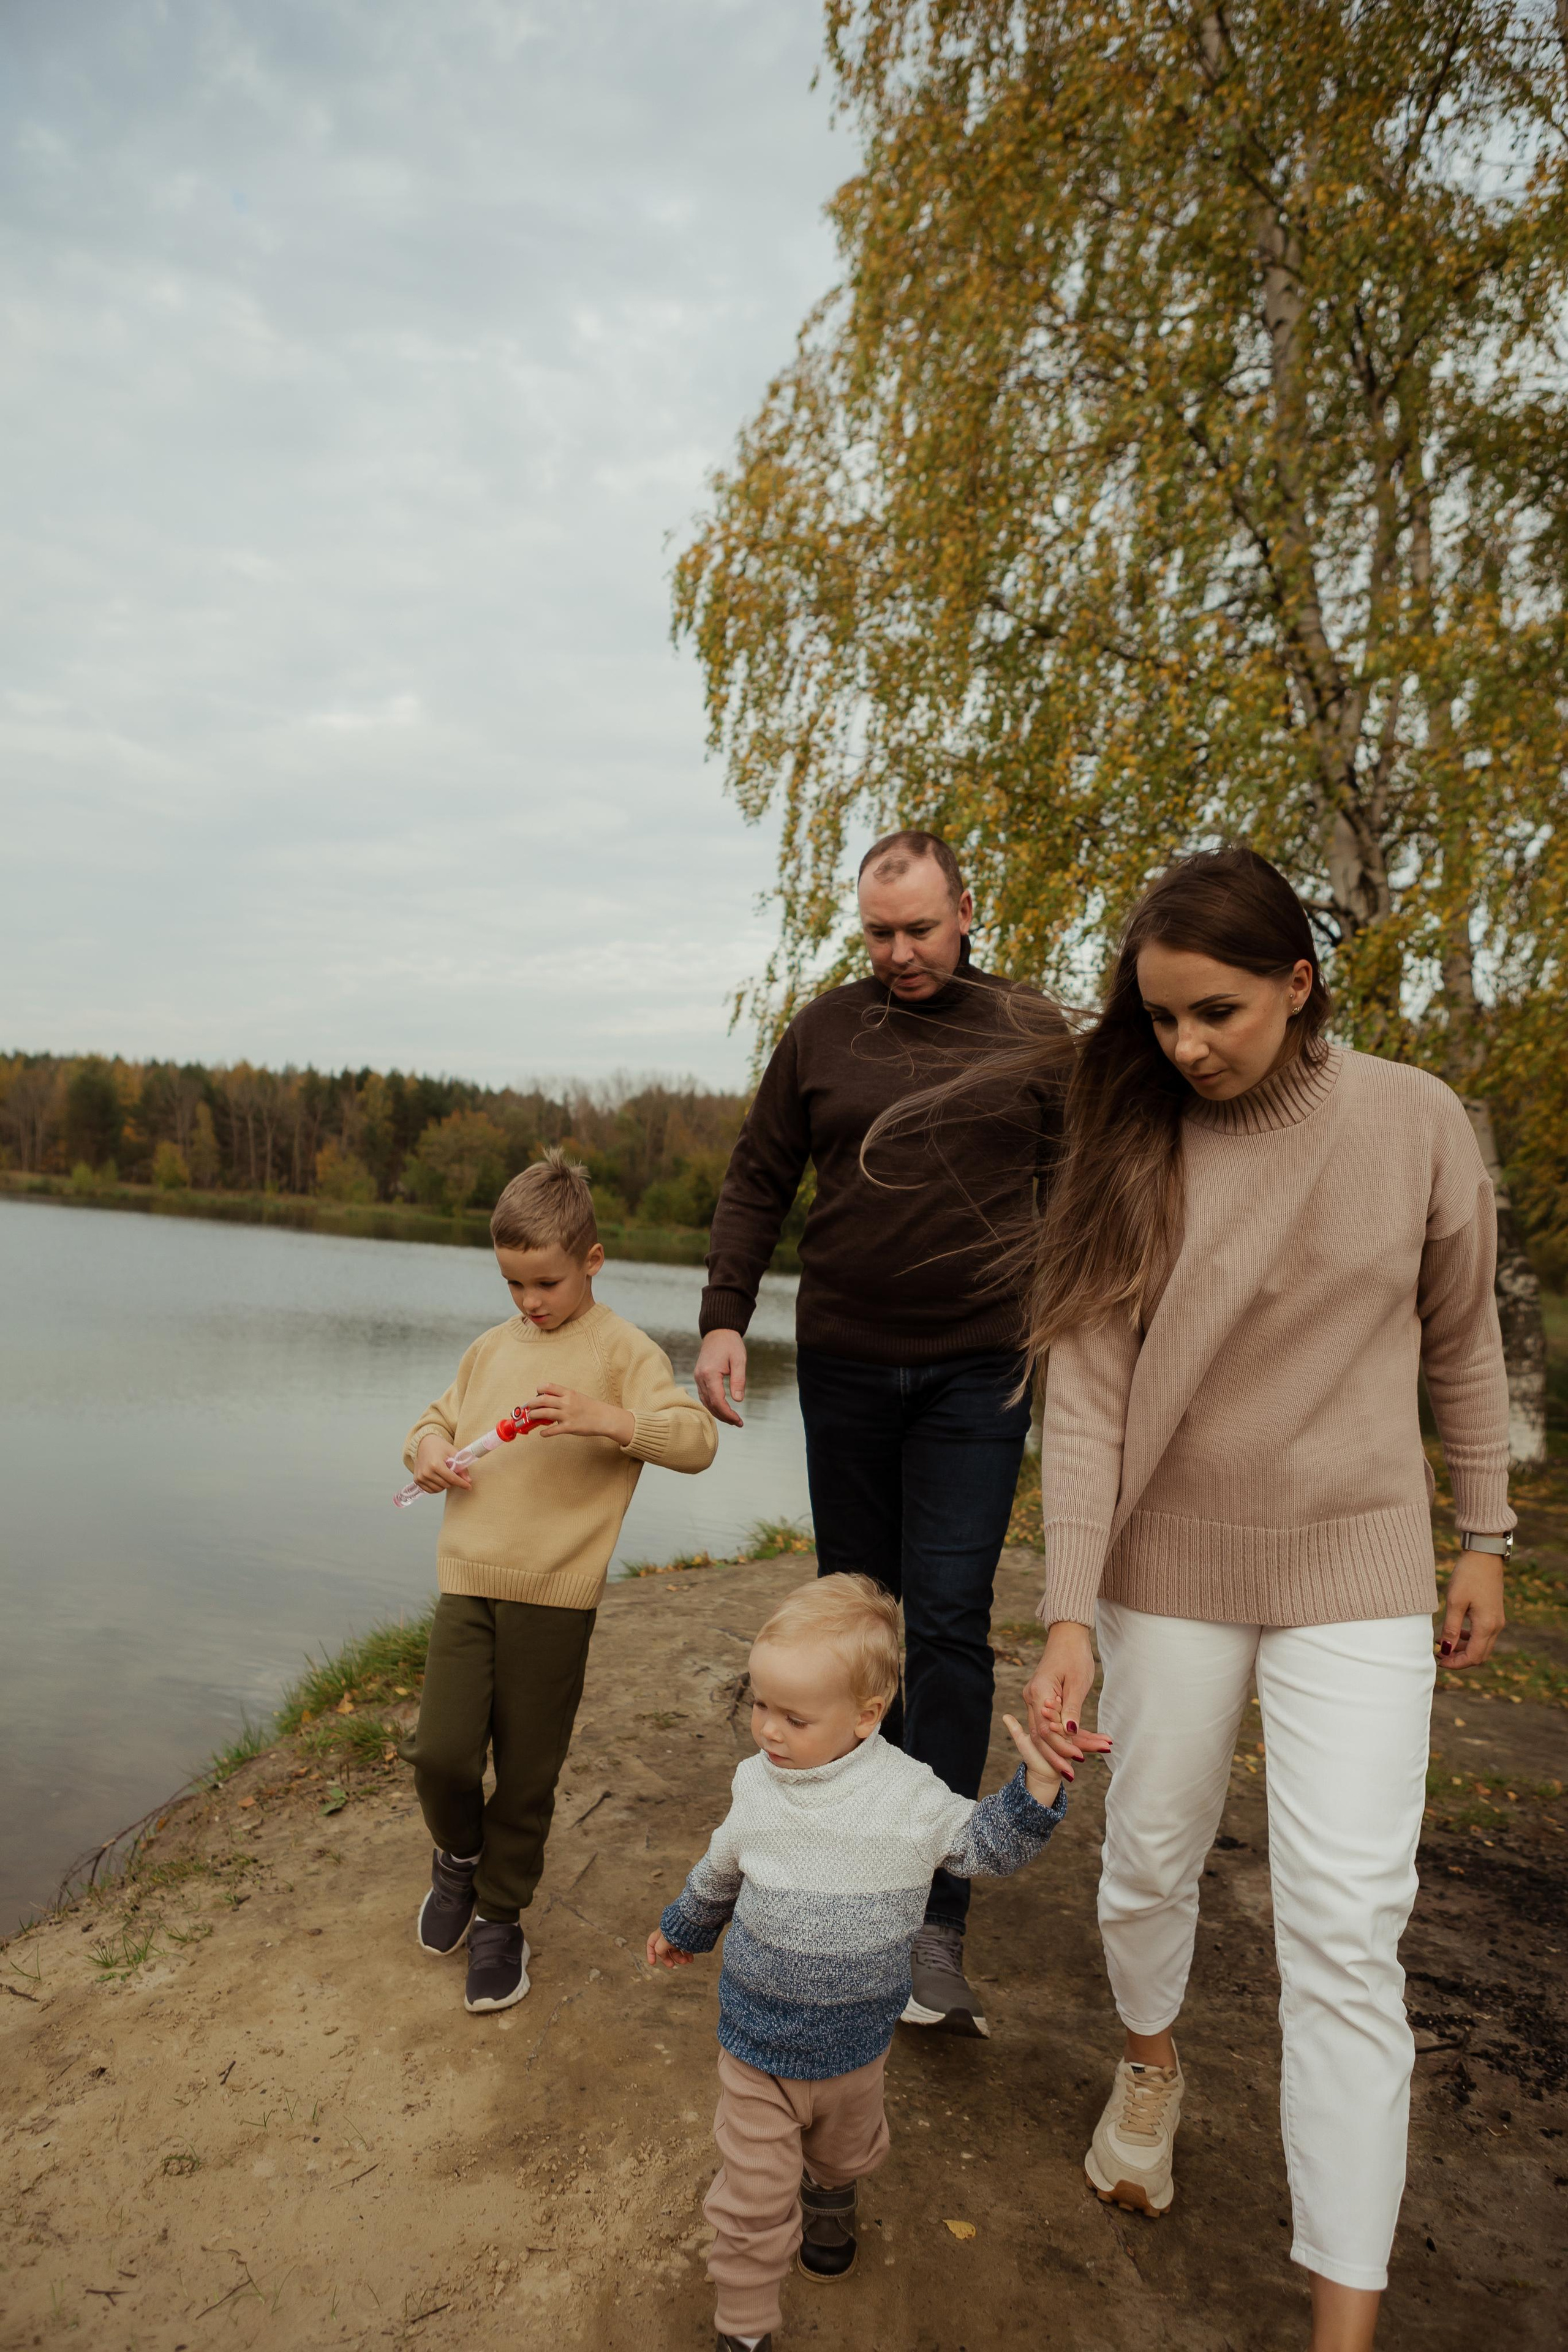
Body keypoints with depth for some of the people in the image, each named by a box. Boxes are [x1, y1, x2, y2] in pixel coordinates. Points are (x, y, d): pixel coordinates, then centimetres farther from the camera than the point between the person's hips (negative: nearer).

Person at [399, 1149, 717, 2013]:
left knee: (527, 1774, 7)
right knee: (440, 1754, -4)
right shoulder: (491, 1348, 12)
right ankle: (458, 1856, 29)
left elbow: (696, 1439, -14)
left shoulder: (620, 1349, -5)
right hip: (467, 1579, 4)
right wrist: (427, 1448, 2)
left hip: (556, 1593, -4)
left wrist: (605, 1417, -28)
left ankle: (500, 1917, 30)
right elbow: (439, 1418, 26)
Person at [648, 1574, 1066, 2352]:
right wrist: (682, 1930, 24)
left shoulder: (909, 1795, -21)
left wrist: (1037, 1784, -24)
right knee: (752, 2200, 4)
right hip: (757, 2041, 0)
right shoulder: (755, 1785, -13)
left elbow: (988, 1846, -7)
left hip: (855, 2044, 1)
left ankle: (829, 2207, 62)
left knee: (844, 2154, 29)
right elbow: (719, 1873, 8)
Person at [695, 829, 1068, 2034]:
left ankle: (936, 1915, 0)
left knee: (949, 1622, -7)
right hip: (844, 1367, 3)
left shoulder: (1034, 1035, 2)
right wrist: (725, 1319, -2)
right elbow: (756, 1185, 9)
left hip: (978, 1370, -2)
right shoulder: (822, 1032, 5)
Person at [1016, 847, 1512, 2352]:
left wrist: (1485, 1537, 9)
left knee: (1346, 1928, -4)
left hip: (1355, 1566, -1)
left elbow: (1460, 1337, 5)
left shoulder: (1415, 1123, -9)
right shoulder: (1131, 1152, -9)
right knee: (1149, 1863, 16)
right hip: (1172, 1564, 1)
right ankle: (1151, 2066, 49)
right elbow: (1084, 1391, -12)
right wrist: (1068, 1617, -17)